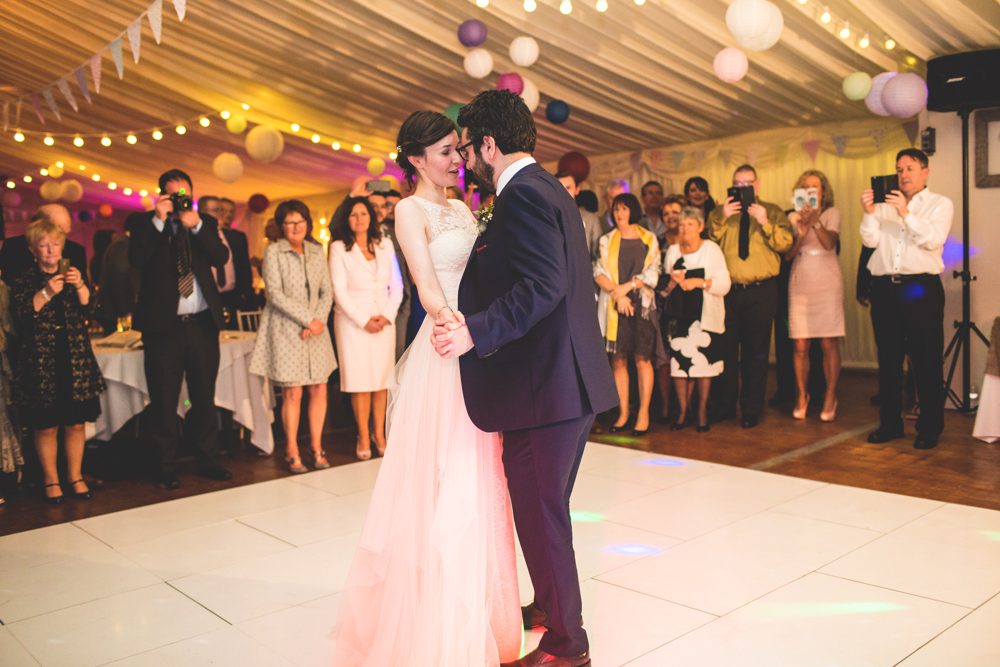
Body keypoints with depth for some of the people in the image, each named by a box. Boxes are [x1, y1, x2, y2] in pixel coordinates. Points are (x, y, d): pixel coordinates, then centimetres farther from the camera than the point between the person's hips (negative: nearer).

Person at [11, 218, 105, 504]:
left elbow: (89, 310, -1)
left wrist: (80, 286, -17)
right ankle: (51, 480, 13)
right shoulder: (25, 281, 4)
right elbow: (21, 315, -10)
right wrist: (47, 293, -22)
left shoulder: (72, 274, 11)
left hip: (76, 360, 2)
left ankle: (75, 476, 17)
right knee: (46, 425, 0)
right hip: (41, 362, -2)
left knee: (75, 423, 4)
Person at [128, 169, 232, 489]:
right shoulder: (144, 222, 3)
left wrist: (196, 225, -15)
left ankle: (209, 460, 21)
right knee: (164, 401, 3)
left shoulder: (205, 223, 10)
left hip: (202, 323, 3)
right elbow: (136, 259, -13)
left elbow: (221, 258, -5)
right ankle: (166, 468, 13)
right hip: (163, 324, -2)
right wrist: (158, 220, -16)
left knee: (204, 397, 11)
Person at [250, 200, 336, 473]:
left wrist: (319, 320, -8)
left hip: (314, 329, 4)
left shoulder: (316, 252, 12)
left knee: (319, 389, 1)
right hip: (286, 329, -4)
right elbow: (275, 294, -10)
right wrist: (308, 320, -13)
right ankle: (292, 453, 7)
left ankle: (317, 448, 12)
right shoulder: (273, 252, -2)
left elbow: (327, 292, 9)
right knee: (292, 392, -4)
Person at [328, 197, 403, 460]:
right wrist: (364, 321, -11)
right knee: (360, 380, -3)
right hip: (353, 320, -3)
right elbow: (339, 291, -5)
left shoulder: (385, 244, 11)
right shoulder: (338, 248, 1)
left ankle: (379, 434, 9)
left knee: (382, 379, 1)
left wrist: (387, 316, -6)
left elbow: (396, 285, 7)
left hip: (384, 320, 3)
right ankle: (363, 438, 4)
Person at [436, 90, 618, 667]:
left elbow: (544, 287, -26)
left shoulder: (522, 194, -16)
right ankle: (551, 607, 40)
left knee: (541, 515, 3)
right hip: (572, 380, 11)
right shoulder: (549, 189, 16)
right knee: (547, 508, 23)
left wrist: (476, 332, -28)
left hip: (545, 386, -11)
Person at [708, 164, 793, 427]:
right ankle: (724, 406, 19)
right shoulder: (720, 213, 12)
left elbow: (785, 243, -6)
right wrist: (722, 218, -14)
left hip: (761, 291, -1)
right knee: (726, 349, 7)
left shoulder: (772, 211, 8)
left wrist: (764, 222, -18)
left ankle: (752, 411, 13)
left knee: (756, 352, 4)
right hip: (728, 290, 1)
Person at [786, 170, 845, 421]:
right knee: (801, 346, 1)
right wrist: (801, 233, -15)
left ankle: (830, 397, 7)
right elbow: (788, 254, 1)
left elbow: (830, 243, -12)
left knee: (829, 344, -2)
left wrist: (815, 222, -26)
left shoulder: (831, 213, 5)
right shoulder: (793, 217, 10)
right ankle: (802, 396, 14)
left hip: (827, 284, -2)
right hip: (800, 285, 2)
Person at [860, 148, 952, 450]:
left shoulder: (940, 204, 5)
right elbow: (871, 241, 1)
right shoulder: (884, 203, 13)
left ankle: (929, 428, 9)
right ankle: (890, 423, 19)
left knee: (926, 361, 0)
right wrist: (869, 213, -13)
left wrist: (906, 213, -19)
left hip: (921, 288, -3)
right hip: (885, 288, 3)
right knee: (888, 359, 9)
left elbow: (934, 240, -11)